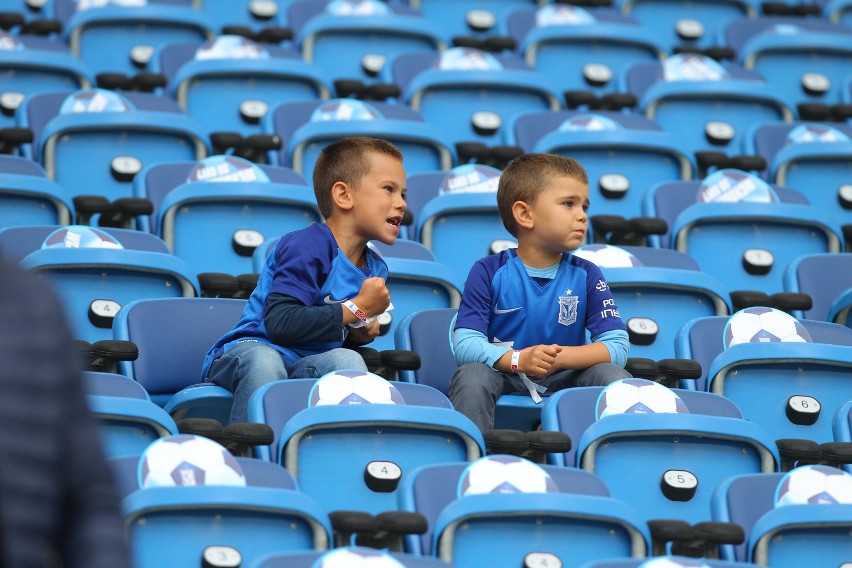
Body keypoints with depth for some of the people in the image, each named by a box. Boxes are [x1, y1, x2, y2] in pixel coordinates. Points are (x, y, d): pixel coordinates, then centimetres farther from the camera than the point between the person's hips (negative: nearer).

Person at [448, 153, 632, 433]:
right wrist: (518, 359, -34)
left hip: (563, 380, 2)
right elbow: (465, 344, -15)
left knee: (613, 375, -23)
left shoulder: (586, 275, 2)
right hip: (504, 379, -2)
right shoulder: (489, 272, -4)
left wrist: (560, 357, -26)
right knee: (470, 375, -32)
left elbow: (617, 345, -8)